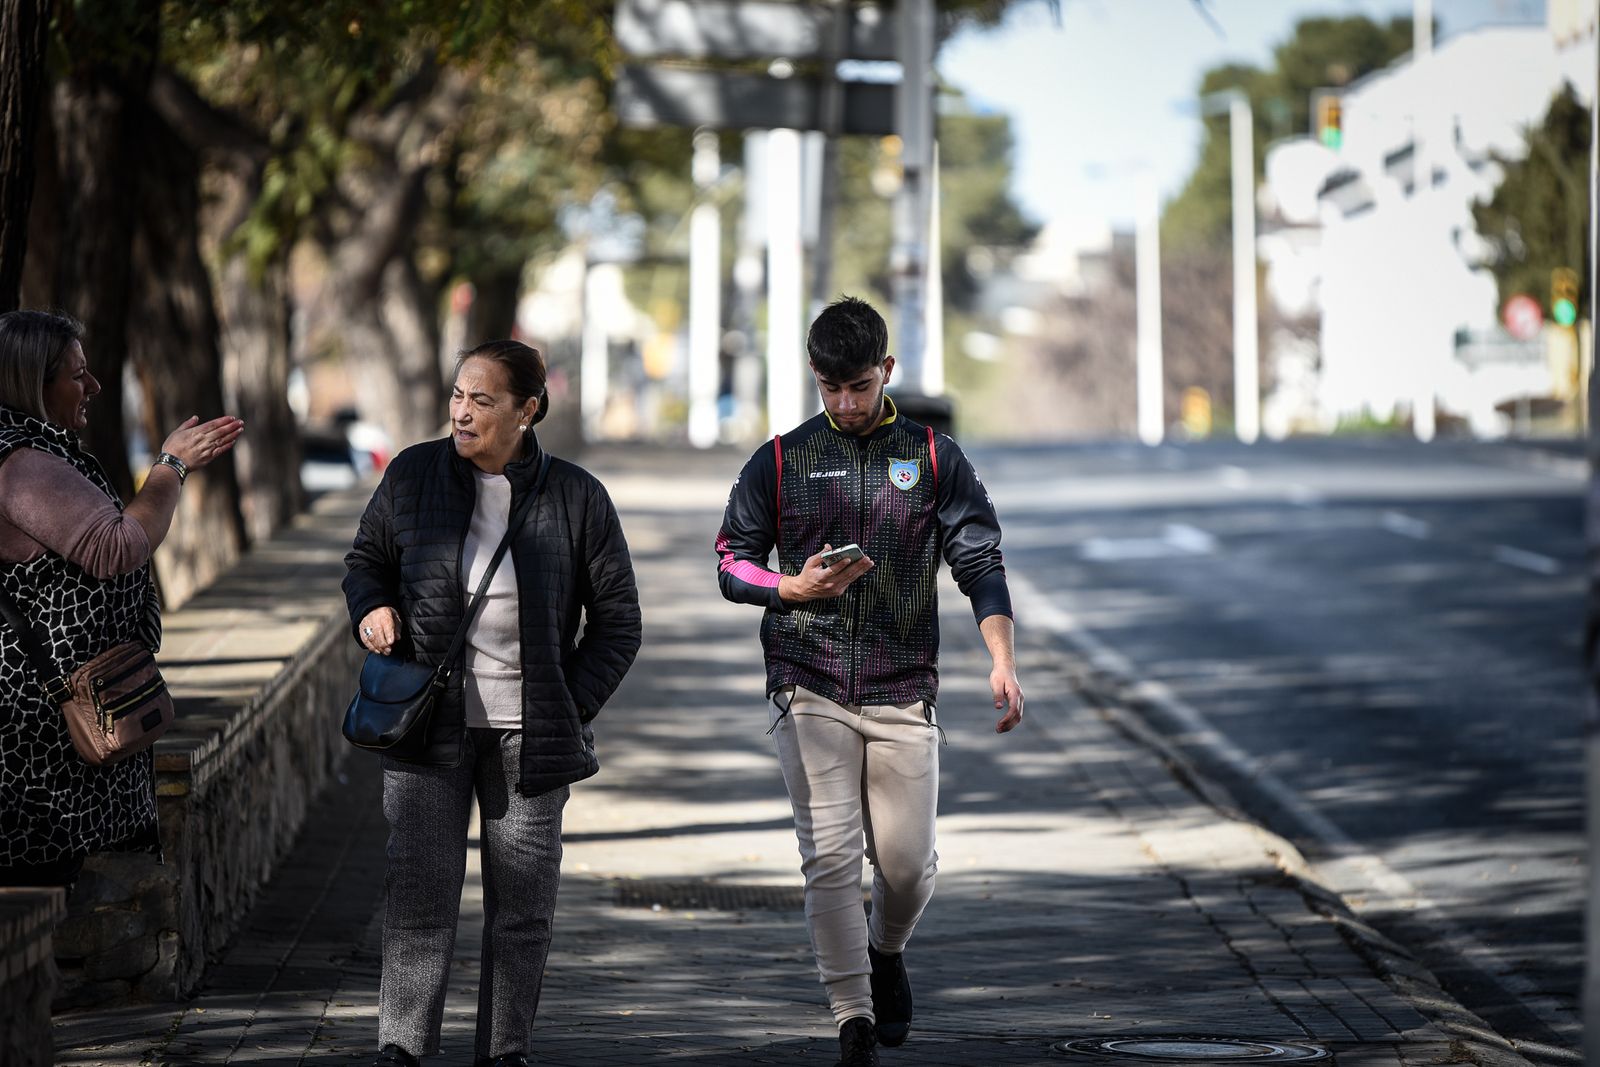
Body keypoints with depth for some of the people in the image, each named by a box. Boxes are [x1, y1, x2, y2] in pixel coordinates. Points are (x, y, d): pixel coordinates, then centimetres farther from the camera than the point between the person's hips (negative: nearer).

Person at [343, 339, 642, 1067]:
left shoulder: (574, 498, -2)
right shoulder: (413, 475, 2)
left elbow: (617, 618, 5)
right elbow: (366, 560, 17)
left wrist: (573, 709, -3)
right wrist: (372, 608, -6)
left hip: (526, 731, 0)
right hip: (429, 722, 0)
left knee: (522, 901, 6)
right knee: (419, 891, -6)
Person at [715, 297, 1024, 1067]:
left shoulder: (934, 460, 6)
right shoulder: (780, 462, 6)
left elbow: (980, 564, 1)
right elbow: (731, 562, 10)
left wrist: (1002, 660, -13)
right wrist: (795, 587, -11)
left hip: (903, 695, 1)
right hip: (809, 691, -1)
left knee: (908, 865, 2)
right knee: (831, 858, -10)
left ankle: (887, 952, 35)